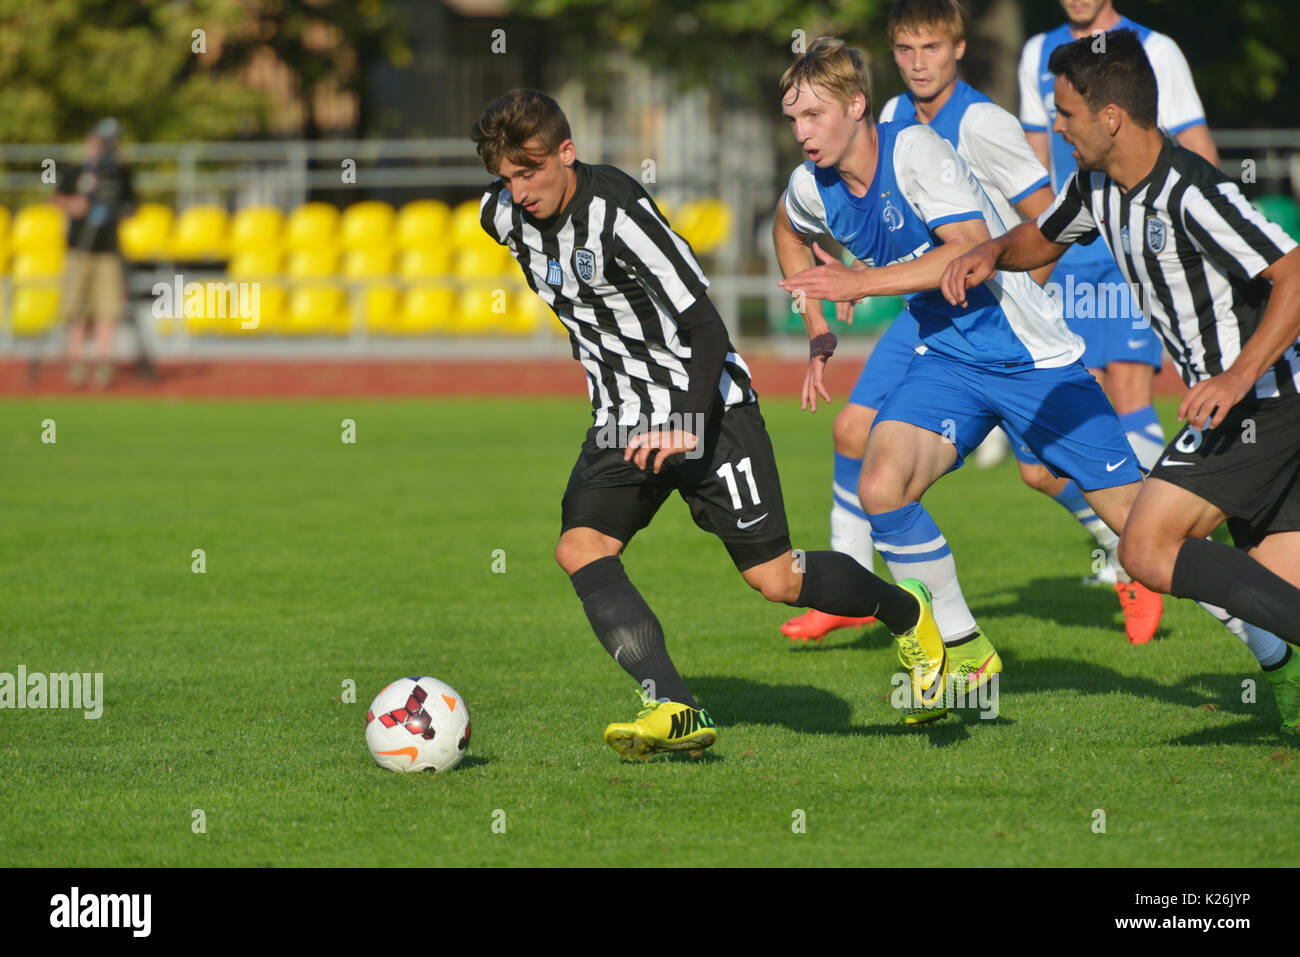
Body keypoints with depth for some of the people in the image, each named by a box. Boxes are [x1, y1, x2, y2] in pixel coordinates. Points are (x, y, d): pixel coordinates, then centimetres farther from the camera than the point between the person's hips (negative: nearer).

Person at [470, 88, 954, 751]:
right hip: (622, 422, 7)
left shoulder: (617, 212, -24)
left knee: (774, 578, -4)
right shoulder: (504, 215, -3)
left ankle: (910, 618, 24)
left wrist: (689, 424, -38)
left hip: (704, 406, -7)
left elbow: (705, 325, -24)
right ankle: (676, 711, -29)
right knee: (579, 549, -18)